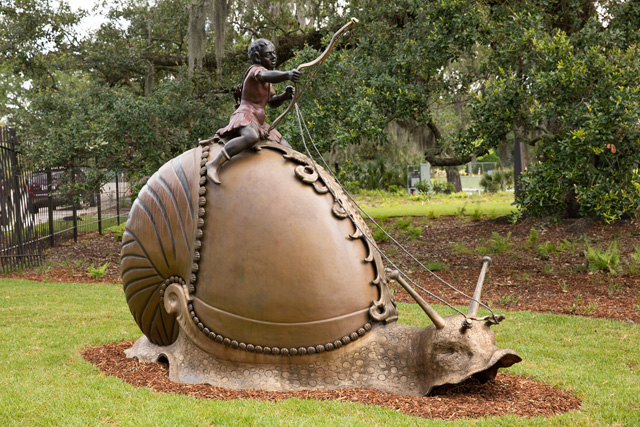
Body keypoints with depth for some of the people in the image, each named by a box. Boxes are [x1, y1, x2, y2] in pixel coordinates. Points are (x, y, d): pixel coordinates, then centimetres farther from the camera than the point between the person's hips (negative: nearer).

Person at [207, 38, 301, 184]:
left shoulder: (267, 82, 21)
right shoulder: (255, 69, -7)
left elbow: (272, 101, 20)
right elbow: (265, 76, -32)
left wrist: (285, 95, -2)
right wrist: (287, 75, -48)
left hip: (259, 121, 10)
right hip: (246, 115, -10)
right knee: (252, 136, -42)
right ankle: (214, 164, -42)